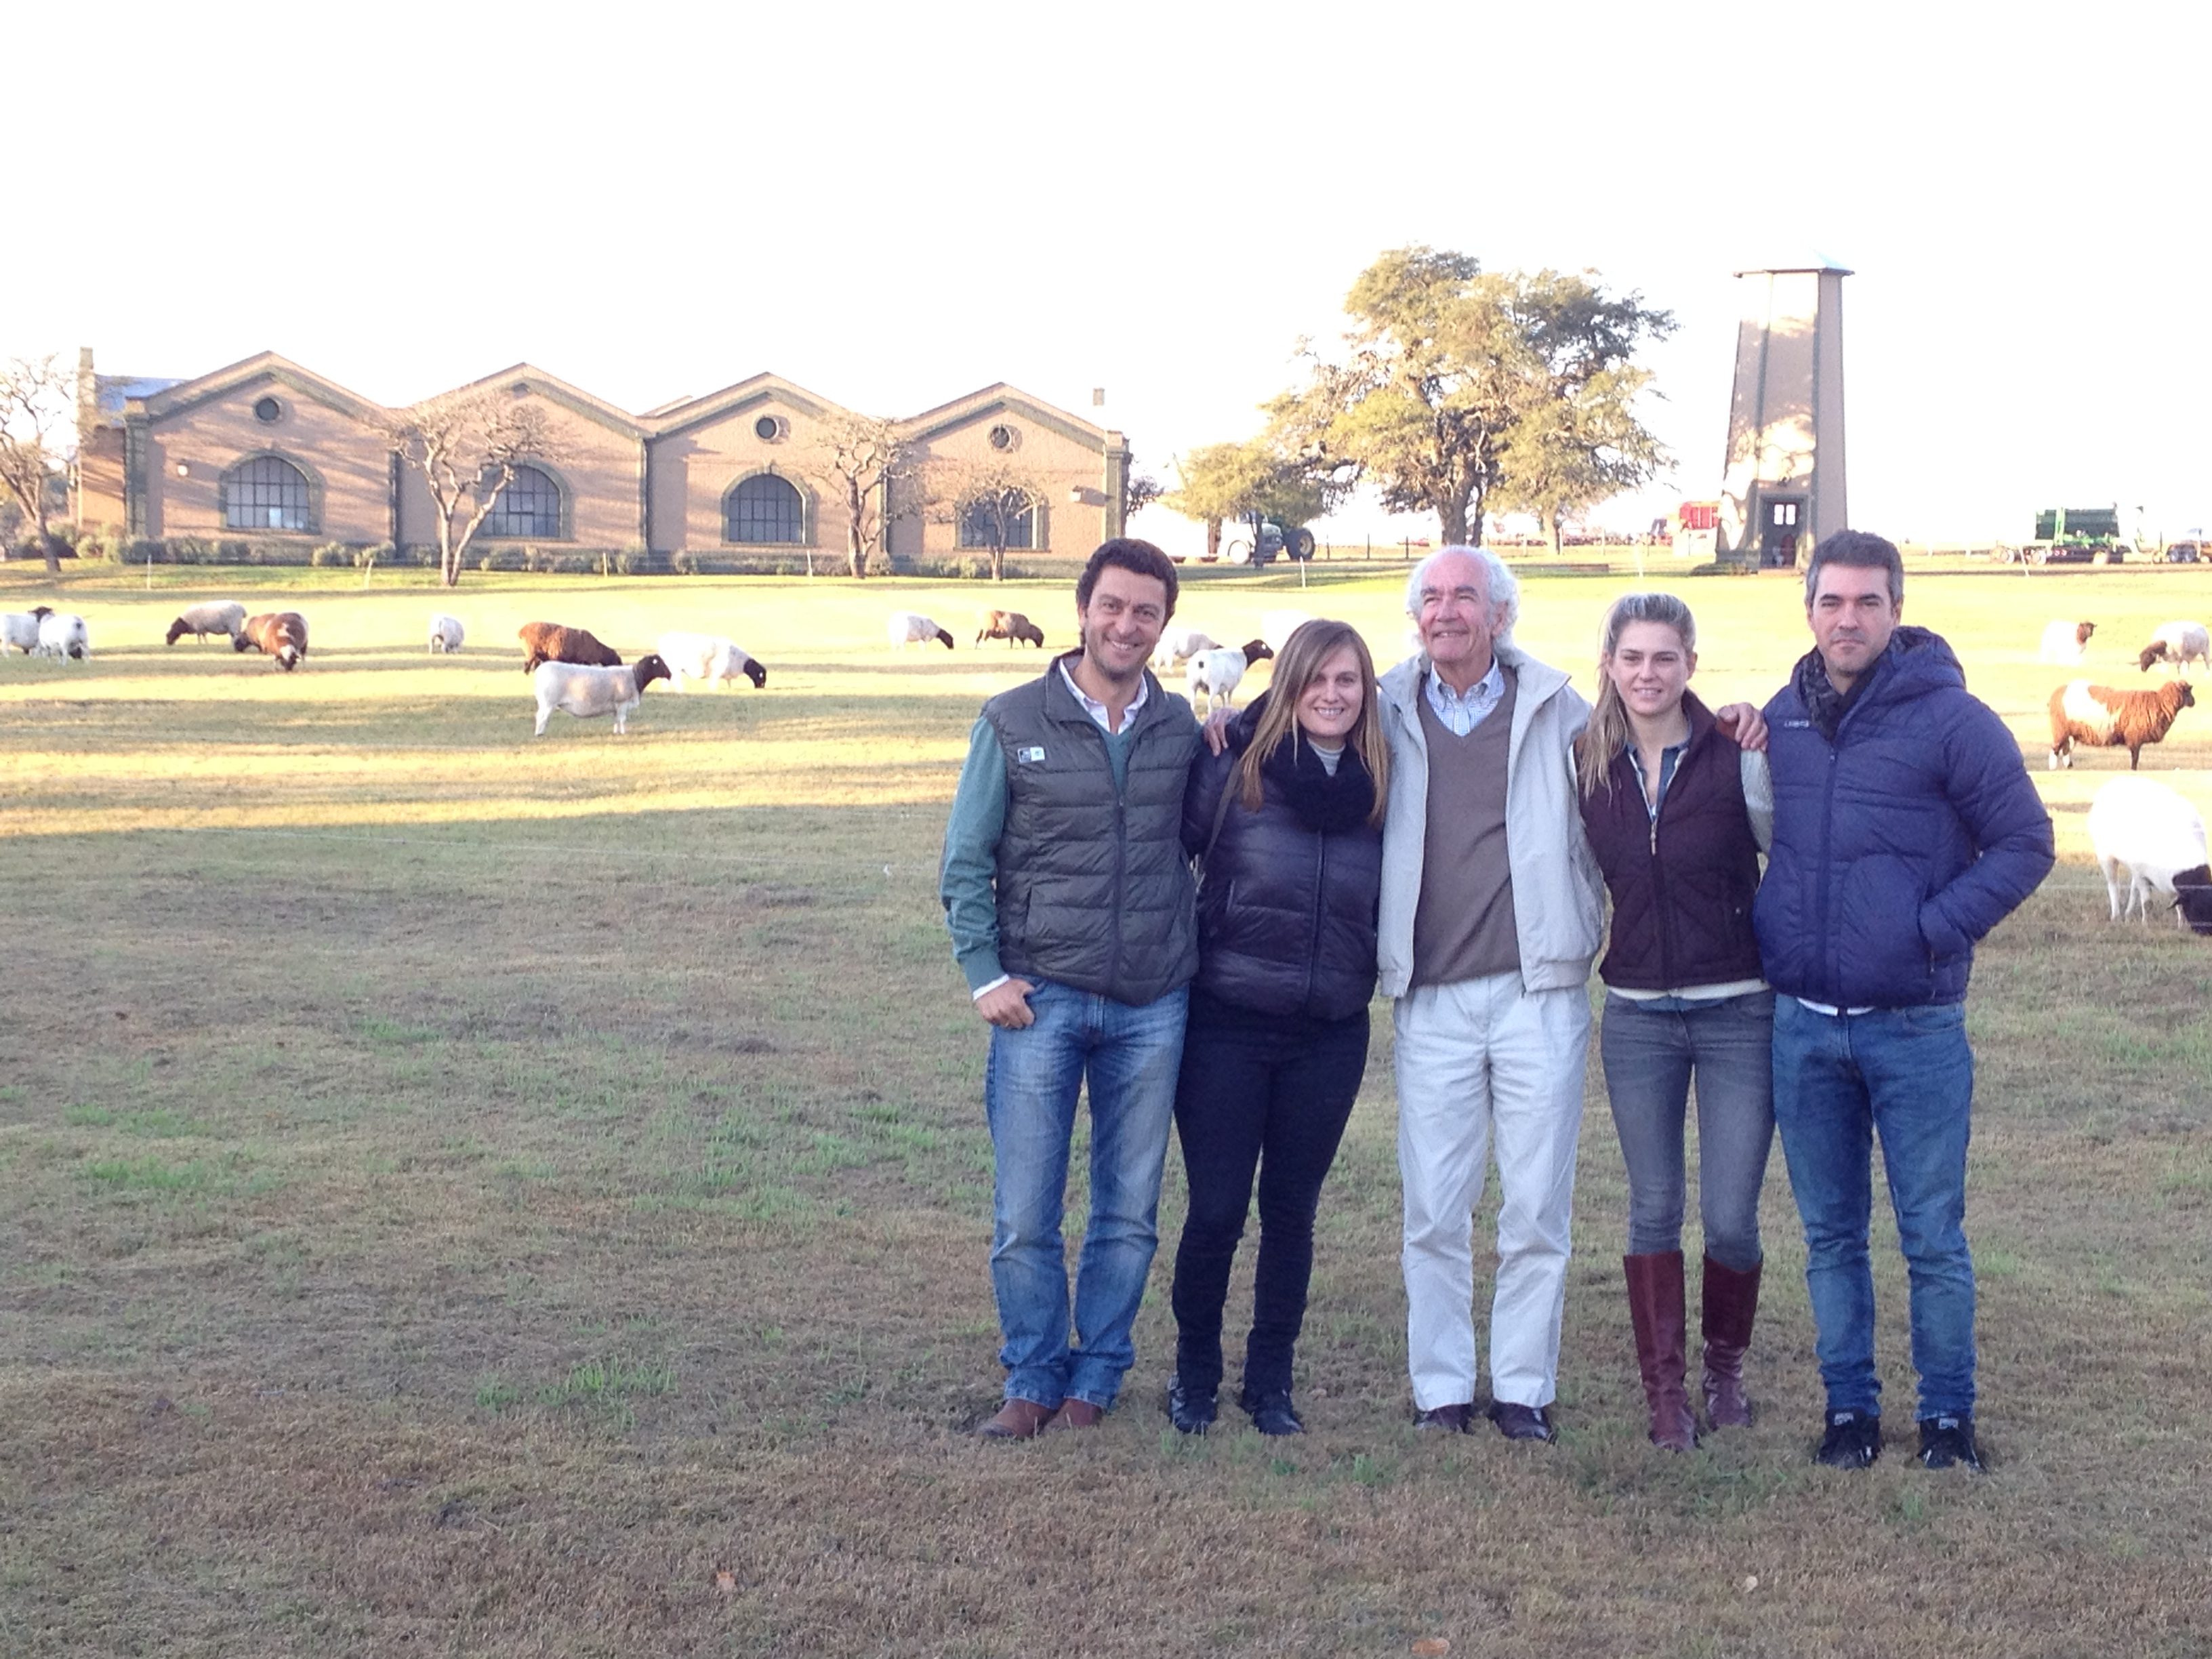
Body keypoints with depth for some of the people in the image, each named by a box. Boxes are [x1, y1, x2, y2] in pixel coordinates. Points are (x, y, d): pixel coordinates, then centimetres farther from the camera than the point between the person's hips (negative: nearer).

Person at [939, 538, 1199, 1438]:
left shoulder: (1182, 727, 7)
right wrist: (986, 975, -4)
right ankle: (1034, 1380, 16)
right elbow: (965, 862, 3)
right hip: (1042, 999, -2)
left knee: (1130, 1214, 8)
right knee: (1024, 1217, -1)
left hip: (1151, 1008, 2)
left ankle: (1094, 1381, 21)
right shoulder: (1013, 722, 1)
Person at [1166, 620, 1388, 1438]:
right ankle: (1195, 1374, 22)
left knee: (1291, 1212, 11)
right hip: (1227, 1024, -3)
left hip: (1331, 1034, 3)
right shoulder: (1232, 770, -9)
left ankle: (1271, 1382, 25)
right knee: (1216, 1210, 0)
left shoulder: (1381, 789, 2)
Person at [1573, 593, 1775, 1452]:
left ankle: (1726, 1366, 25)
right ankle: (1665, 1388, 18)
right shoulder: (1587, 766, 1)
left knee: (1731, 1219, 0)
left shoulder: (1738, 758, -7)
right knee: (1654, 1210, 7)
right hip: (1637, 1016, 2)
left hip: (1738, 1011, -2)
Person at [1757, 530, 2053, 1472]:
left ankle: (1947, 1414, 18)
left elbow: (2024, 843, -5)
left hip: (1916, 1027, -4)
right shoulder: (1779, 720, 7)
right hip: (1804, 1027, 4)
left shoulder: (1949, 718, -7)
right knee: (1831, 1236, 12)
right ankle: (1849, 1406, 24)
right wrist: (1767, 931, 7)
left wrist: (1936, 928, -12)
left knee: (1934, 1239, 4)